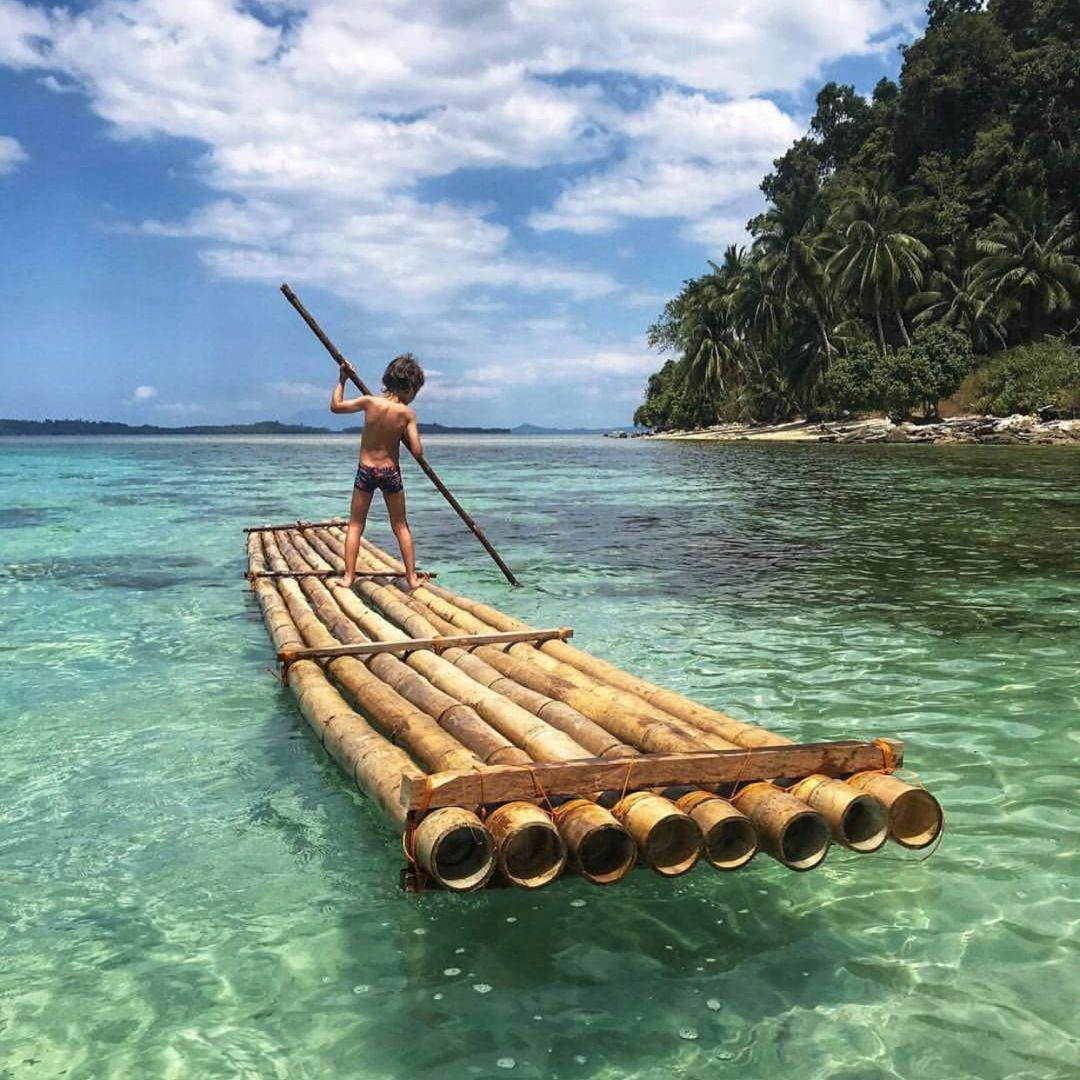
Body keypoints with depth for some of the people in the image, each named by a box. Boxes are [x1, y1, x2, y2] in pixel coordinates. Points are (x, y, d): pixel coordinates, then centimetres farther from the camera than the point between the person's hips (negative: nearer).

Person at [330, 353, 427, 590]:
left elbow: (335, 406, 2)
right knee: (401, 527, 13)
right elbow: (417, 451, -13)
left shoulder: (369, 402, -11)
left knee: (355, 525, 12)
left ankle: (348, 576, 9)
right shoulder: (407, 413, -12)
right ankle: (412, 577, 14)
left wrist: (342, 379, 12)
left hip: (365, 471, 0)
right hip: (391, 472, 0)